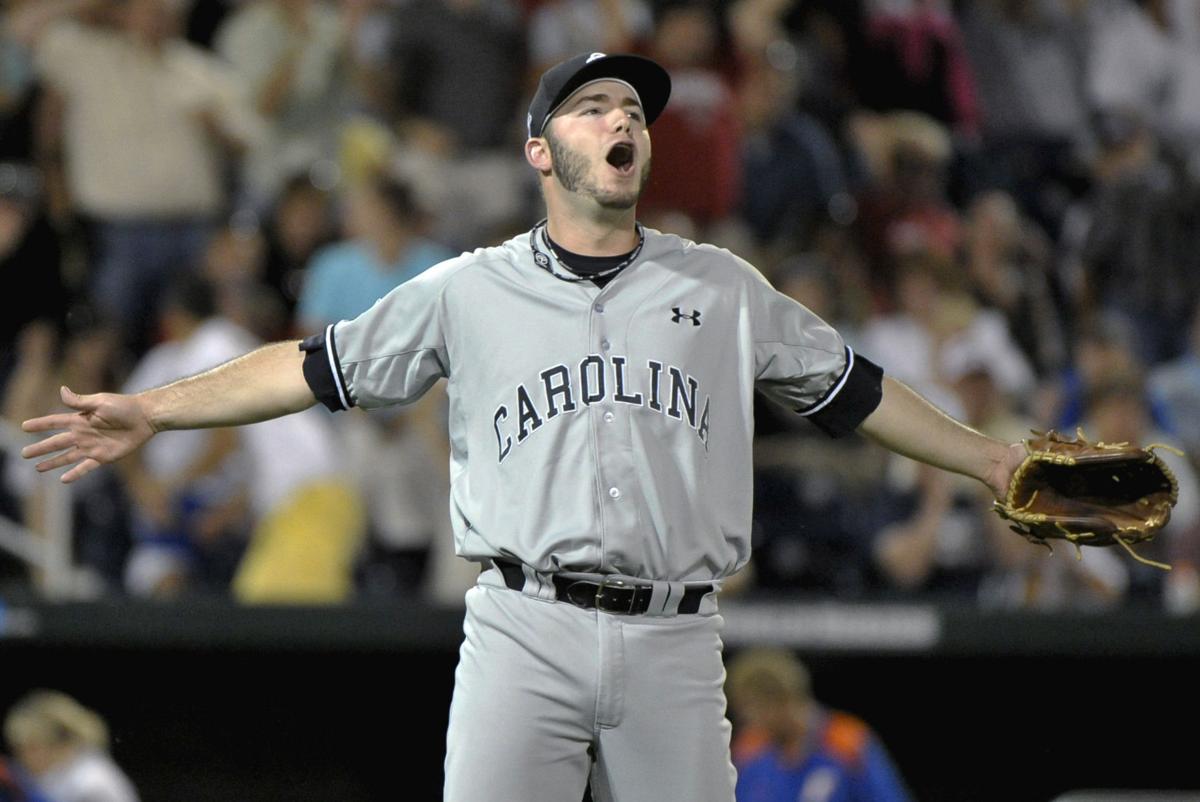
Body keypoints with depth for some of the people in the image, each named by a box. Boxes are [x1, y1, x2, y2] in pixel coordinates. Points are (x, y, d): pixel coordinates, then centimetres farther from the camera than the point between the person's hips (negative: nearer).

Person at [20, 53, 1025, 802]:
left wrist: (989, 458, 20)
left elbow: (855, 389, 21)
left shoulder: (723, 289, 15)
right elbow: (318, 368, 12)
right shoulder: (470, 291, 11)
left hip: (674, 646, 2)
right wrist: (155, 411, 7)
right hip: (527, 630, -1)